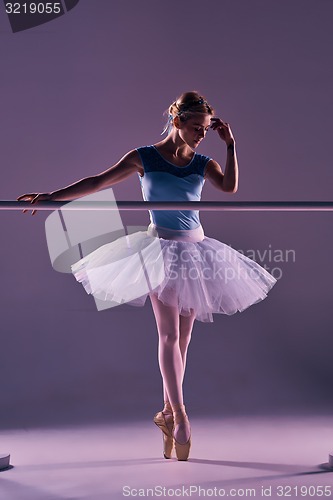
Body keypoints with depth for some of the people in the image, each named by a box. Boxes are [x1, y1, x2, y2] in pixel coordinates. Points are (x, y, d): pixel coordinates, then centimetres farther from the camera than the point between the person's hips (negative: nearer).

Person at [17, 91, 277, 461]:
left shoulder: (203, 163, 5)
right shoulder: (144, 158, -3)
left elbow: (229, 186, -14)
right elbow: (98, 182, -4)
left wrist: (230, 144, -11)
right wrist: (52, 196, -8)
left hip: (196, 249, 4)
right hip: (161, 248, -4)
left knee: (183, 337, 6)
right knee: (169, 334, -7)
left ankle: (167, 413, 16)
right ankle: (180, 415, -3)